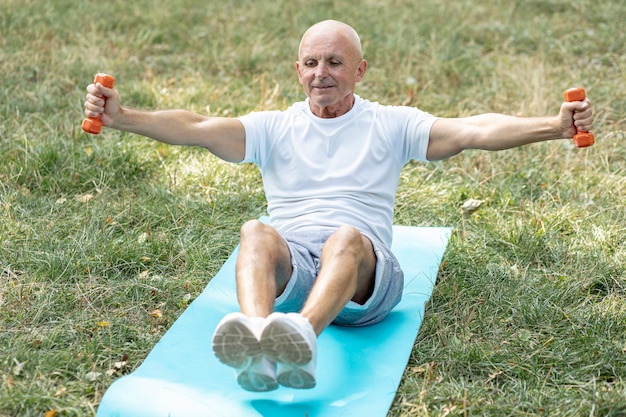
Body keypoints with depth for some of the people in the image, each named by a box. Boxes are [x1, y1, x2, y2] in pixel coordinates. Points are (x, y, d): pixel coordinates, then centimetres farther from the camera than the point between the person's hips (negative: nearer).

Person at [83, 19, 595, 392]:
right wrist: (122, 117, -13)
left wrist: (554, 126, -13)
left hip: (365, 270, -1)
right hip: (289, 266, 1)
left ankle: (302, 338, -65)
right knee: (257, 232, -32)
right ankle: (255, 346, -61)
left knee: (346, 236, -36)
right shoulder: (274, 128, 17)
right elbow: (197, 129, 3)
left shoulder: (391, 124, 14)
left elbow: (473, 131, 1)